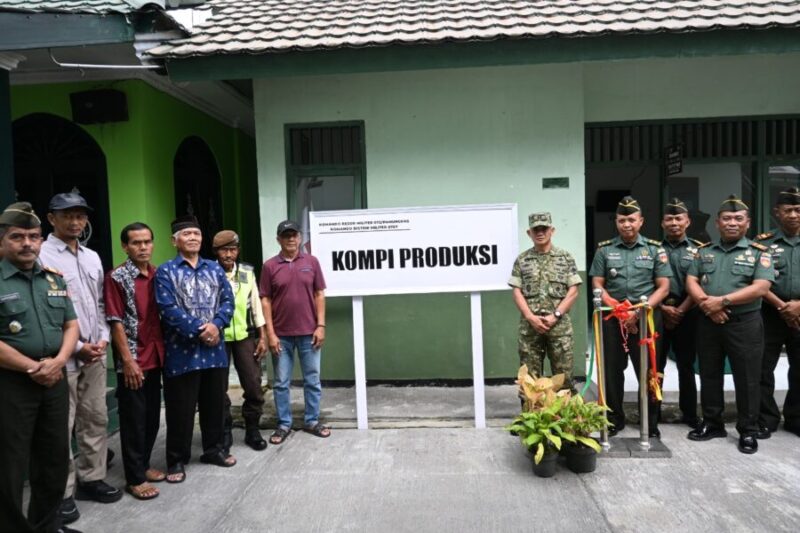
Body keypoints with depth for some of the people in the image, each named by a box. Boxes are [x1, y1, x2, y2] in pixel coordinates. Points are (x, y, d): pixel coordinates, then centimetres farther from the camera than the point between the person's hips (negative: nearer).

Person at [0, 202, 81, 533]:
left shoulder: (55, 279, 10)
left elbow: (71, 325, 10)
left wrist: (58, 361, -7)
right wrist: (34, 368, -13)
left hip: (55, 379, 5)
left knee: (55, 458, 15)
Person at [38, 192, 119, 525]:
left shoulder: (93, 257, 13)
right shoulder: (41, 256, -9)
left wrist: (103, 338, 2)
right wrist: (76, 347, -13)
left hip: (95, 354, 7)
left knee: (96, 419, 14)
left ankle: (91, 479, 28)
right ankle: (61, 492, 15)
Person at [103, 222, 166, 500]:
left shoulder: (158, 275, 8)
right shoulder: (117, 277, -9)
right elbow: (115, 322, -12)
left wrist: (164, 351, 9)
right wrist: (128, 360, -16)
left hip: (155, 357, 6)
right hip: (132, 361, -6)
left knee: (152, 417, 14)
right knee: (134, 419, 3)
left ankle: (144, 465, 30)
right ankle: (134, 478, 15)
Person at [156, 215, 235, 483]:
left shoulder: (215, 268, 10)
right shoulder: (165, 272, -3)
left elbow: (228, 300, 4)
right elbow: (168, 308, -13)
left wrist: (215, 325, -14)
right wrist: (199, 330, -17)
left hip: (215, 348, 4)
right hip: (182, 351, -4)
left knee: (215, 403, 14)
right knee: (181, 408, 4)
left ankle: (214, 449, 31)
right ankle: (177, 460, 19)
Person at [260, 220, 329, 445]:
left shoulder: (311, 262, 1)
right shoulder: (270, 266, -1)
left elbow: (319, 295, 3)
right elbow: (265, 300, -1)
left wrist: (321, 326, -3)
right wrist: (270, 333, -6)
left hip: (309, 332, 1)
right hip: (281, 335, -1)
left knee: (312, 380, 10)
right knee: (281, 382, 9)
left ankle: (312, 420, 24)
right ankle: (284, 424, 22)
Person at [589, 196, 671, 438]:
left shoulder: (655, 249, 4)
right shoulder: (604, 249, 6)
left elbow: (663, 287, 1)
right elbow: (597, 285, 3)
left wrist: (640, 311, -12)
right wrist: (617, 309, -11)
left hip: (647, 316, -1)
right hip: (612, 317, 1)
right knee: (612, 370, 7)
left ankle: (651, 423, 18)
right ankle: (614, 419, 21)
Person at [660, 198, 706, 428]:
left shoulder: (698, 250, 6)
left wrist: (680, 310, -11)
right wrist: (663, 308, -11)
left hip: (687, 316, 0)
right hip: (657, 314, 0)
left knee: (686, 365, 10)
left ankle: (689, 413, 21)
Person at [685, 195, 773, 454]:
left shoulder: (758, 252, -1)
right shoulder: (704, 252, 10)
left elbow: (761, 288, -13)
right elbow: (691, 282, 4)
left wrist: (723, 300, -19)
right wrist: (706, 304, -14)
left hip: (745, 324, -3)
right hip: (708, 323, 4)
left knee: (746, 379, 3)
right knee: (709, 375, 11)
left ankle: (748, 431, 16)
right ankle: (712, 423, 25)